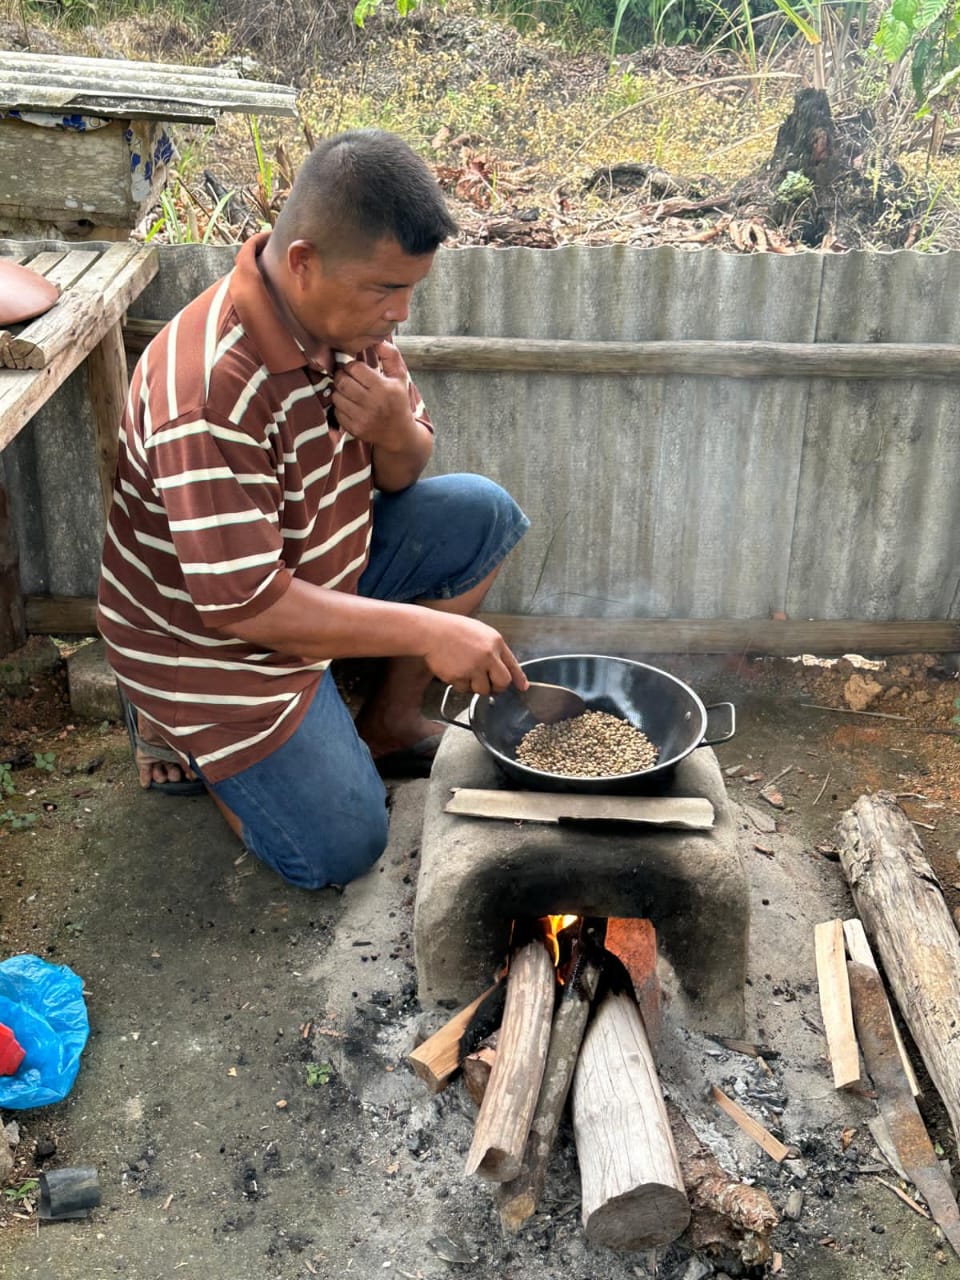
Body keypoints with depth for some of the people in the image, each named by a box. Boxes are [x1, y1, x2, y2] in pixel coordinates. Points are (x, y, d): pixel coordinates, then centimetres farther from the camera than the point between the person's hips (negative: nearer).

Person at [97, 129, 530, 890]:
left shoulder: (348, 312, -9)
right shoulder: (211, 389, -34)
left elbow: (402, 478, 3)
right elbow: (242, 606, -33)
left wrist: (396, 433, -23)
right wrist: (424, 630, -32)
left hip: (321, 566, 8)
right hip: (209, 637, -7)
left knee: (485, 515, -4)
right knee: (341, 852, -10)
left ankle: (388, 721, 11)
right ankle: (185, 738, 14)